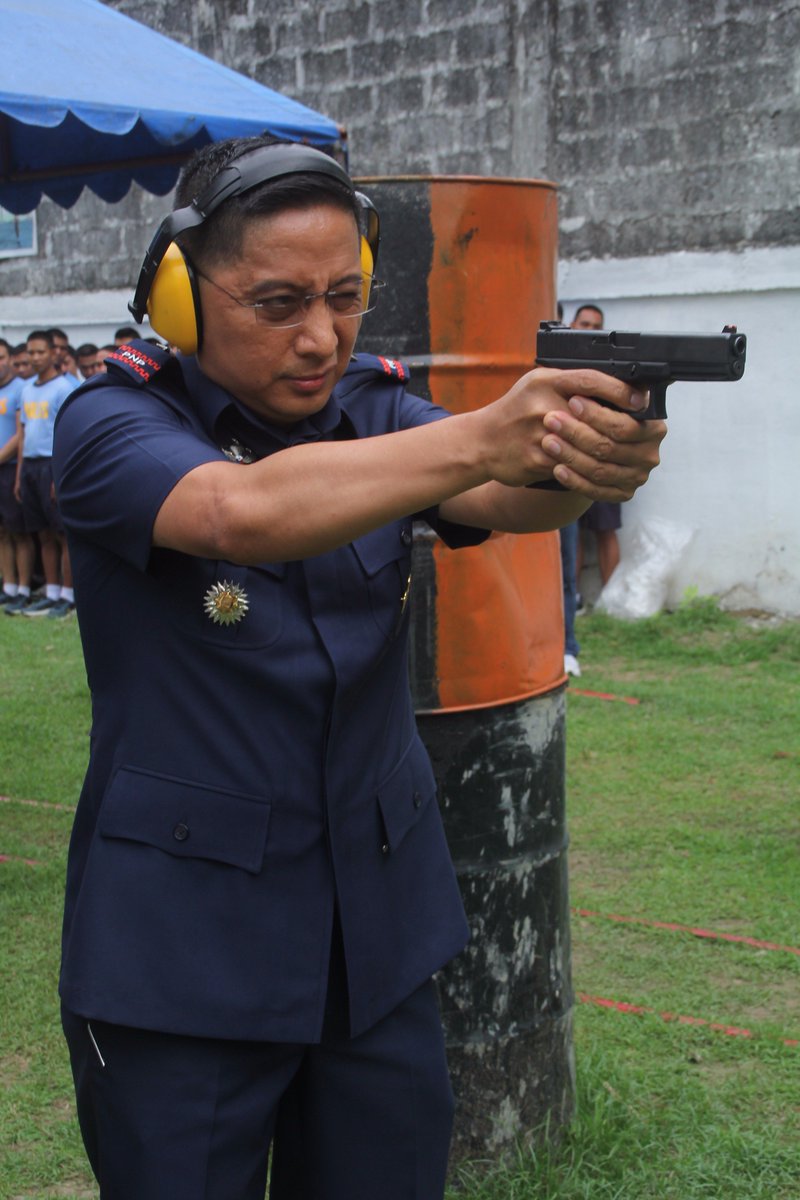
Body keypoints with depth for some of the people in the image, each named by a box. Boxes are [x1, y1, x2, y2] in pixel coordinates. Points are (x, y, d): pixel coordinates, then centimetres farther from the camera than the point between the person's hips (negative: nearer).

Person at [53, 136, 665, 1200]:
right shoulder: (113, 425, -11)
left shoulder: (377, 413, 2)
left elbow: (508, 498, -17)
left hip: (380, 931, 4)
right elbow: (244, 512, -32)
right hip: (183, 947, -4)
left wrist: (586, 461, -40)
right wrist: (480, 437, -41)